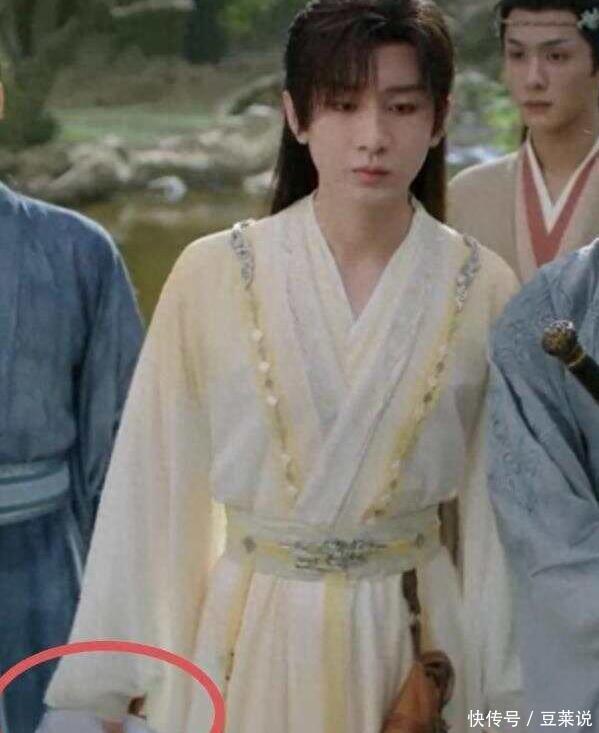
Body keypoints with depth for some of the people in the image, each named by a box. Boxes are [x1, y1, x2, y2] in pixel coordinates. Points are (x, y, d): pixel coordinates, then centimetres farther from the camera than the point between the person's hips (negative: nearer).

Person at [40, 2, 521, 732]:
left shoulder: (482, 289, -7)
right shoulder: (212, 275, -9)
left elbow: (497, 509, 0)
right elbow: (155, 489, -4)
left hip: (419, 638, 1)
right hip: (248, 639, 0)